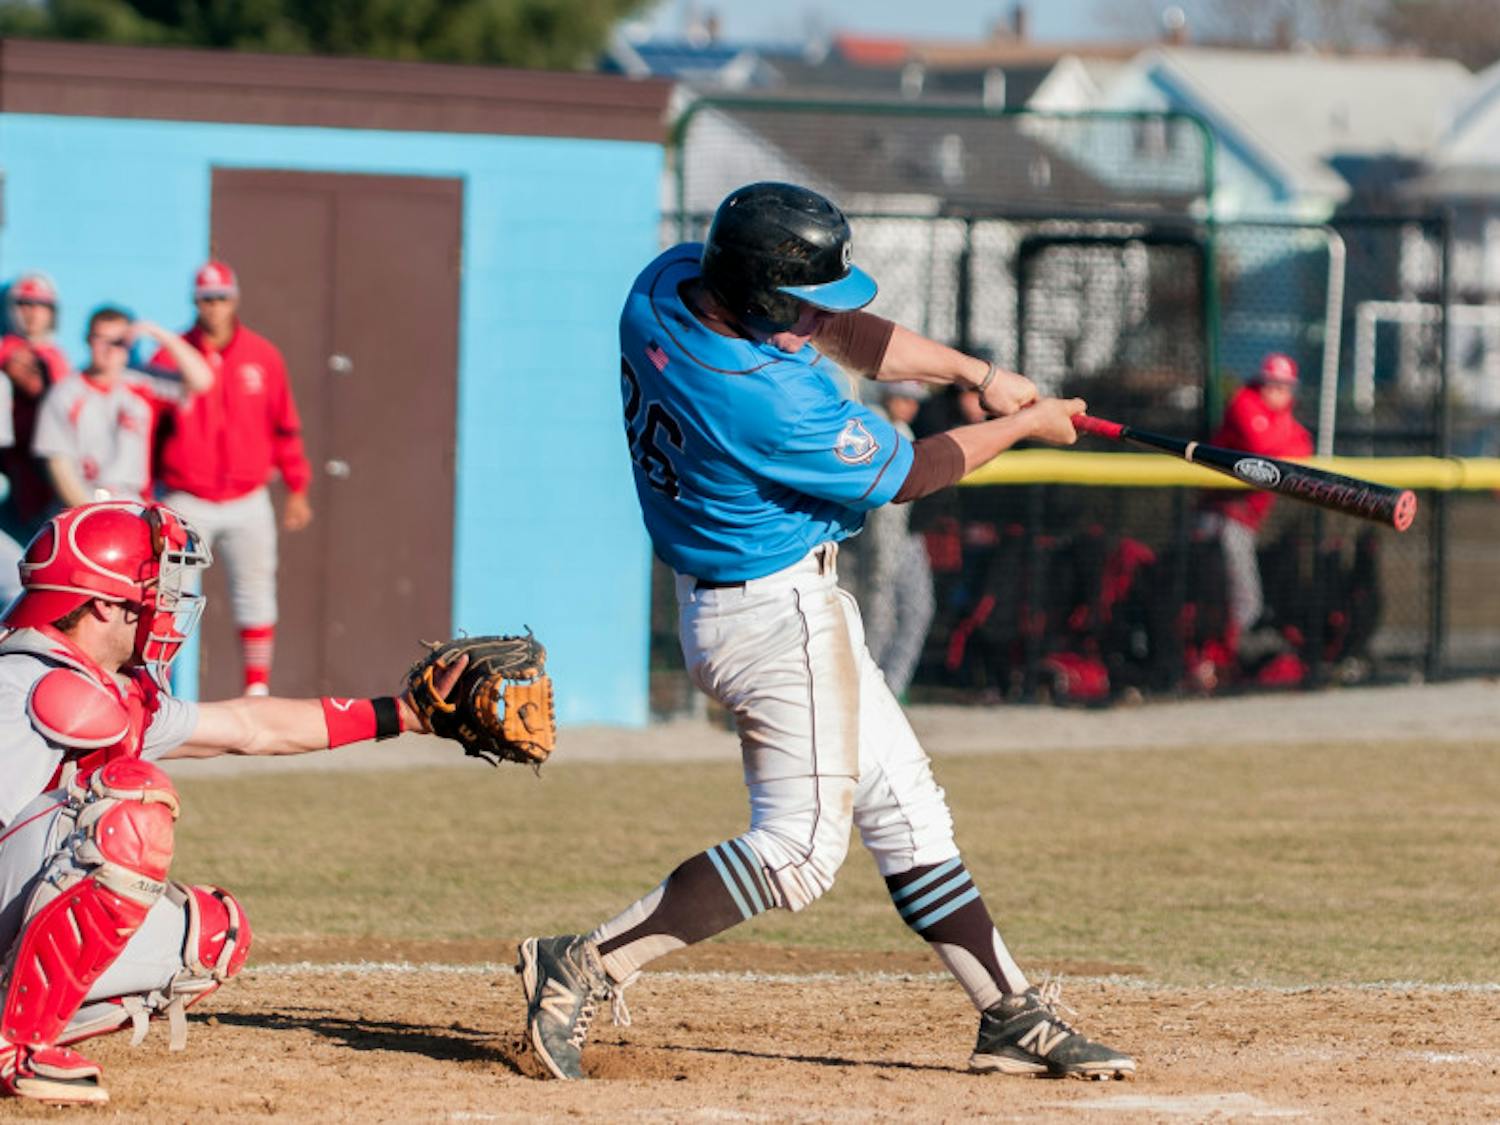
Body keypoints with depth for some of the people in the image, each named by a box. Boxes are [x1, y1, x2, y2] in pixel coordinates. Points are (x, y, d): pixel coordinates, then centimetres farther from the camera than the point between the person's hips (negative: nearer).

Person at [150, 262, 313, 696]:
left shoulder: (263, 356, 4)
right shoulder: (170, 358, -2)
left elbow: (285, 427, 10)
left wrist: (297, 489, 9)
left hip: (248, 501, 2)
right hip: (187, 503, -2)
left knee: (255, 595, 5)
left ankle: (257, 689, 12)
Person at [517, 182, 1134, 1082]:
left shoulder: (670, 280, -6)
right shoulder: (770, 401, -30)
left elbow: (846, 332, 10)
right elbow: (904, 475, -12)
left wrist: (978, 374, 4)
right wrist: (1023, 426, 3)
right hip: (781, 613, -11)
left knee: (905, 810, 14)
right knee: (799, 848, -10)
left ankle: (1013, 1017, 20)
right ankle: (587, 966, -10)